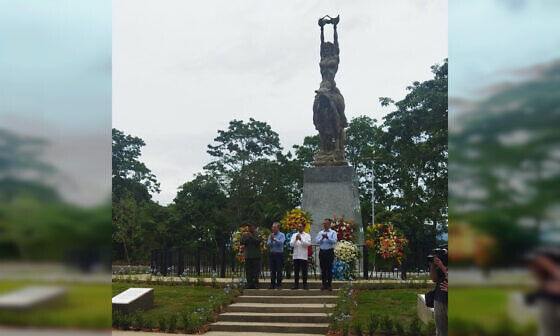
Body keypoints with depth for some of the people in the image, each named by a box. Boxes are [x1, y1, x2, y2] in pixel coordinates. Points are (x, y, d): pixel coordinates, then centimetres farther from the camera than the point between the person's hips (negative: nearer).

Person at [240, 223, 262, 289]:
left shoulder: (258, 234, 3)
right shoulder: (245, 234, 11)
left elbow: (259, 241, -12)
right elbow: (242, 242, 3)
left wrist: (251, 237, -15)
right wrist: (247, 238, -12)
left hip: (256, 256, -3)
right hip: (247, 256, 3)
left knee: (256, 271, -4)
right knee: (248, 271, 5)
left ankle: (255, 284, -1)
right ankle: (249, 284, 10)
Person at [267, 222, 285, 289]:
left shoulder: (281, 235, -1)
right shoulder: (271, 235, 13)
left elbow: (281, 243, -17)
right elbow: (268, 245, 4)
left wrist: (274, 239, -25)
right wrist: (271, 241, -14)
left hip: (279, 254, -4)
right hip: (272, 254, 4)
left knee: (279, 270, -3)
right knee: (272, 270, 5)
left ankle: (279, 284, 2)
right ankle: (272, 284, 9)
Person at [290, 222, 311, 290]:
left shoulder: (307, 235, 7)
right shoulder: (294, 235, 15)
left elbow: (308, 244, -9)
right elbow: (291, 244, 3)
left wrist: (301, 239, -18)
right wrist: (296, 239, -14)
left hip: (303, 256, -3)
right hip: (296, 256, 3)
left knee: (304, 271, -3)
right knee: (296, 271, 5)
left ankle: (305, 285, 2)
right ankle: (296, 285, 11)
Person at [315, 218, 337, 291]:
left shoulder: (333, 232, 6)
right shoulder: (320, 232, 15)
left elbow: (334, 241, -10)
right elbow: (317, 241, 2)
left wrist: (327, 237, -19)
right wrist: (322, 238, -14)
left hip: (330, 252, -3)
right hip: (322, 252, 3)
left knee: (329, 269, -3)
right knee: (323, 269, 3)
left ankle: (329, 285, 1)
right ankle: (324, 284, 8)